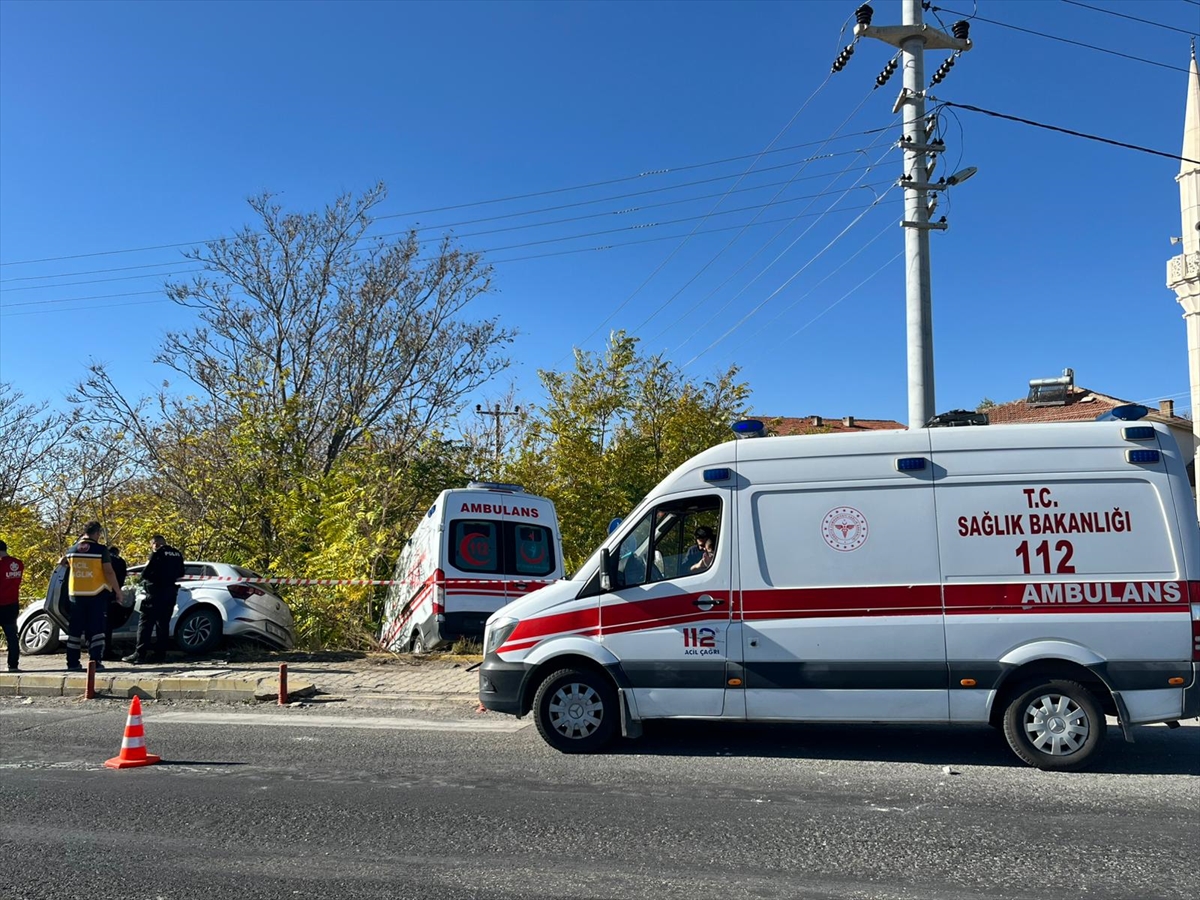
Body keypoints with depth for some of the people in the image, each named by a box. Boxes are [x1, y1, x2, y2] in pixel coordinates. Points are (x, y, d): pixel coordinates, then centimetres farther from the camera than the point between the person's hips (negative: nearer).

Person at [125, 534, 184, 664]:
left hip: (156, 592, -7)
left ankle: (140, 653, -9)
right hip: (170, 592, 7)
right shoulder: (177, 554, 11)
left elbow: (145, 573, -10)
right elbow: (180, 574, 19)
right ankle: (160, 654, 9)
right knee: (163, 623, 10)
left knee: (145, 623, -4)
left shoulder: (157, 553, -9)